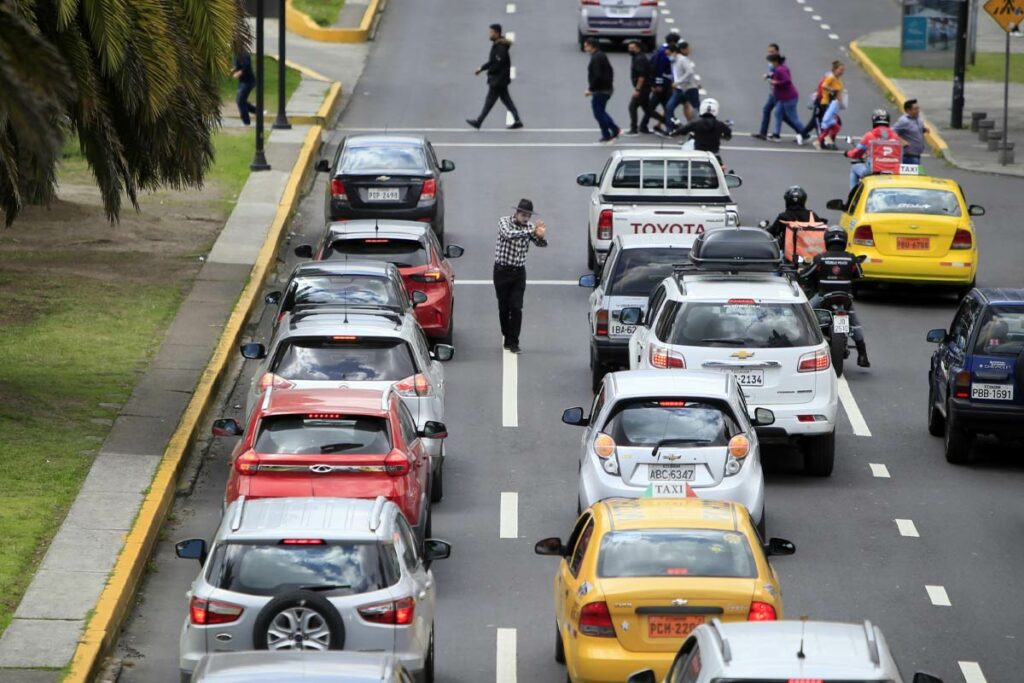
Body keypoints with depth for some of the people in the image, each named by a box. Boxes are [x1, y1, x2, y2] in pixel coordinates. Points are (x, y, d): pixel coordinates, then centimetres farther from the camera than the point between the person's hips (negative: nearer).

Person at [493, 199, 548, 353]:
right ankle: (507, 337, 23)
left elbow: (542, 244, -11)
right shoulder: (504, 221, -8)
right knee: (504, 307, 6)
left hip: (519, 272, 1)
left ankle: (513, 342, -3)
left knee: (516, 308, -7)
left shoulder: (530, 226, 1)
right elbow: (508, 234, -28)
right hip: (502, 270, -1)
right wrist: (530, 232, -33)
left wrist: (540, 235, -34)